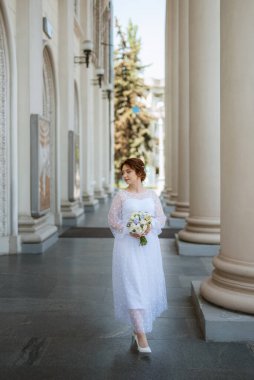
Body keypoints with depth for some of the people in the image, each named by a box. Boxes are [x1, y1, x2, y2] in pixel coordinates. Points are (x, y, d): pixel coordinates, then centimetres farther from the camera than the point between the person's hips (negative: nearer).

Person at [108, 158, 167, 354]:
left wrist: (151, 226, -15)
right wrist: (129, 231, -15)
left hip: (148, 246, 3)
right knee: (132, 288, -8)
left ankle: (138, 328, 32)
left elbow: (161, 217, 6)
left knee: (149, 286, 10)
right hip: (127, 246, -3)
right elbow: (113, 219, 0)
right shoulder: (121, 195, 0)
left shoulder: (152, 195, 5)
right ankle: (141, 335, -5)